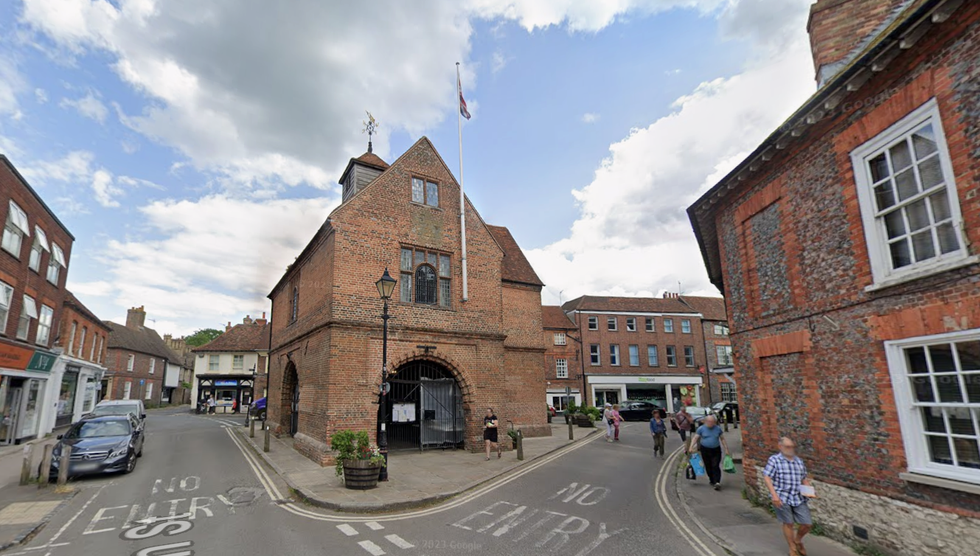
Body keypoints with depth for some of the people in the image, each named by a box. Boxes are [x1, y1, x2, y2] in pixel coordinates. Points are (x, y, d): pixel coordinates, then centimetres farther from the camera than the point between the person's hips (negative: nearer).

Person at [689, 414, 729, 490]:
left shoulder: (718, 429, 2)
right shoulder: (701, 429, -3)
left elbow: (722, 439, 11)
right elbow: (695, 438, -2)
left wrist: (726, 449, 7)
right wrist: (691, 447, -13)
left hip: (716, 450, 0)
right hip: (705, 450, 0)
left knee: (715, 466, -10)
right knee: (708, 467, 6)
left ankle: (717, 482, -14)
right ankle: (712, 481, 23)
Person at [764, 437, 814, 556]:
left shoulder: (799, 461, 12)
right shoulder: (774, 460, -6)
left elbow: (804, 479, 20)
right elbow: (767, 478, -11)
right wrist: (774, 495, -19)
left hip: (799, 498, 5)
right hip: (782, 498, -5)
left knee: (808, 524, 5)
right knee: (788, 523, 6)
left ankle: (798, 540, 36)